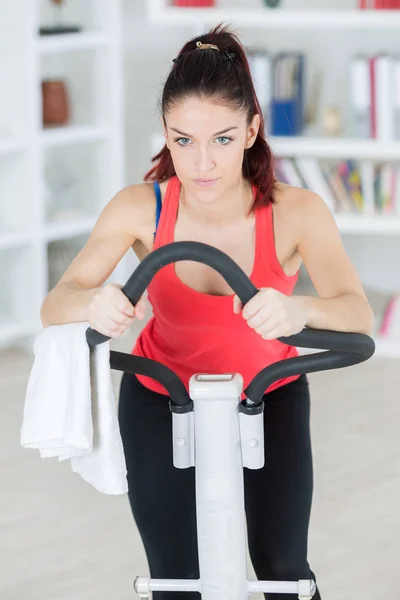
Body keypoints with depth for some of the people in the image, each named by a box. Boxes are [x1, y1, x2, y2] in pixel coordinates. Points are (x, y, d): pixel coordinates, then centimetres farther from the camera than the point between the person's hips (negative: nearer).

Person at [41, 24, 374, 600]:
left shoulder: (296, 212, -28)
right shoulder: (141, 208, -26)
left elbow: (358, 315, -40)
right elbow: (55, 306, -32)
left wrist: (299, 310, -63)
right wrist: (93, 304, -56)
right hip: (162, 400, 0)